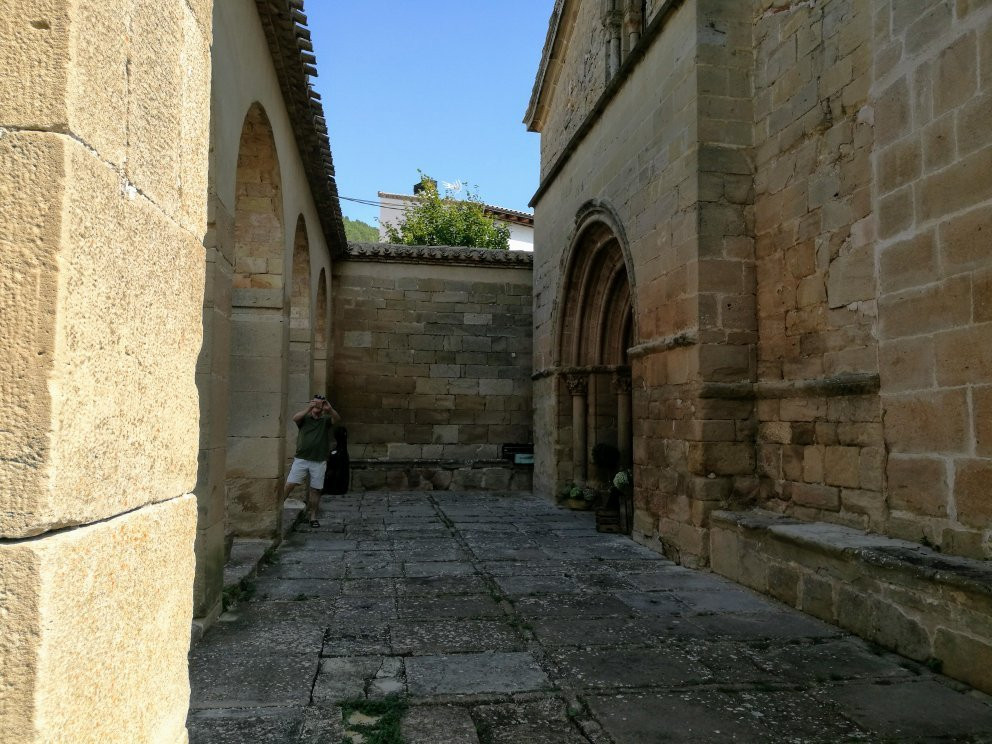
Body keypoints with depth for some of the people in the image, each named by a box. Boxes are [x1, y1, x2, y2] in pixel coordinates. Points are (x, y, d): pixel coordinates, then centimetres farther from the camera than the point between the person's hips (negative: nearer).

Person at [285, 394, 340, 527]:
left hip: (319, 461, 1)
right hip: (301, 459, 0)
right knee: (289, 484, -8)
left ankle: (313, 517, 16)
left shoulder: (326, 420, 7)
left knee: (315, 490, 6)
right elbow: (295, 418, -16)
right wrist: (308, 408, -31)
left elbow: (337, 419, -13)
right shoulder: (304, 419, 6)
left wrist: (330, 409, -35)